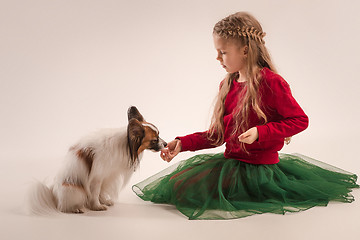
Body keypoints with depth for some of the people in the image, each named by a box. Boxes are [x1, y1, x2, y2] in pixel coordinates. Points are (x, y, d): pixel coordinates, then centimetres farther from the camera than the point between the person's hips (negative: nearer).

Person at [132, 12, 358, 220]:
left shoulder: (271, 82, -14)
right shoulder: (227, 85, 10)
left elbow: (300, 120, -11)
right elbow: (217, 135, 11)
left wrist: (260, 132, -22)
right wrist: (182, 143, 0)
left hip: (259, 166, -8)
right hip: (230, 160, 9)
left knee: (186, 190, -19)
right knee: (176, 183, 3)